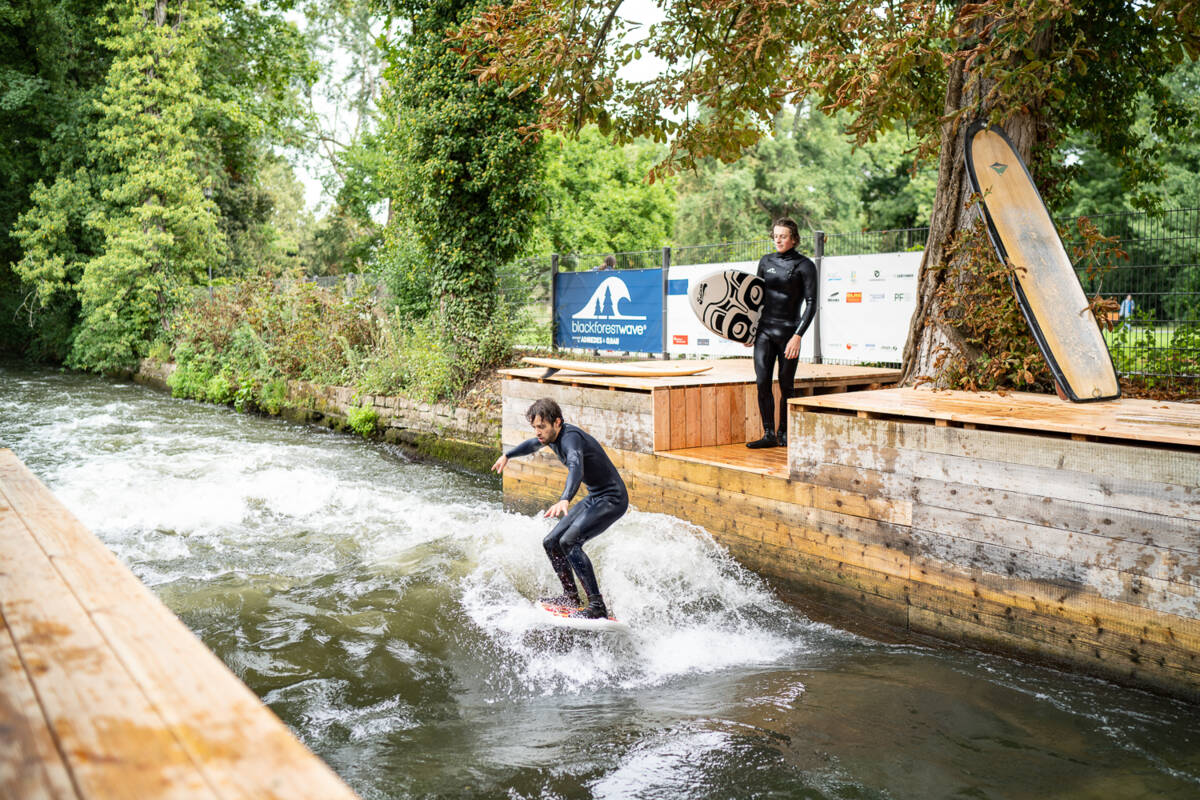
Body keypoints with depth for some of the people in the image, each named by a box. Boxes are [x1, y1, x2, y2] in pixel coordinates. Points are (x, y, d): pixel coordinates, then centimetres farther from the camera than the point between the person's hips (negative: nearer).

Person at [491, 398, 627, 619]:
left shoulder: (571, 437, -25)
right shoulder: (553, 435, 4)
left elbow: (576, 468, -46)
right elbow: (533, 444, 29)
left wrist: (565, 500, -62)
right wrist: (507, 456, 43)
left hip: (612, 499, -10)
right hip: (594, 498, 10)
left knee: (569, 542, -25)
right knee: (551, 542, 8)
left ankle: (598, 606, -23)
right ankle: (571, 596, 20)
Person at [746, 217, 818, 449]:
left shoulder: (805, 266, -4)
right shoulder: (766, 261, 10)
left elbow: (811, 303, -8)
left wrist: (798, 336, -16)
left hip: (788, 331, -4)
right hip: (764, 329, 4)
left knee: (786, 386, 4)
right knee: (762, 383, -3)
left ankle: (783, 433, 17)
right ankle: (768, 434, 4)